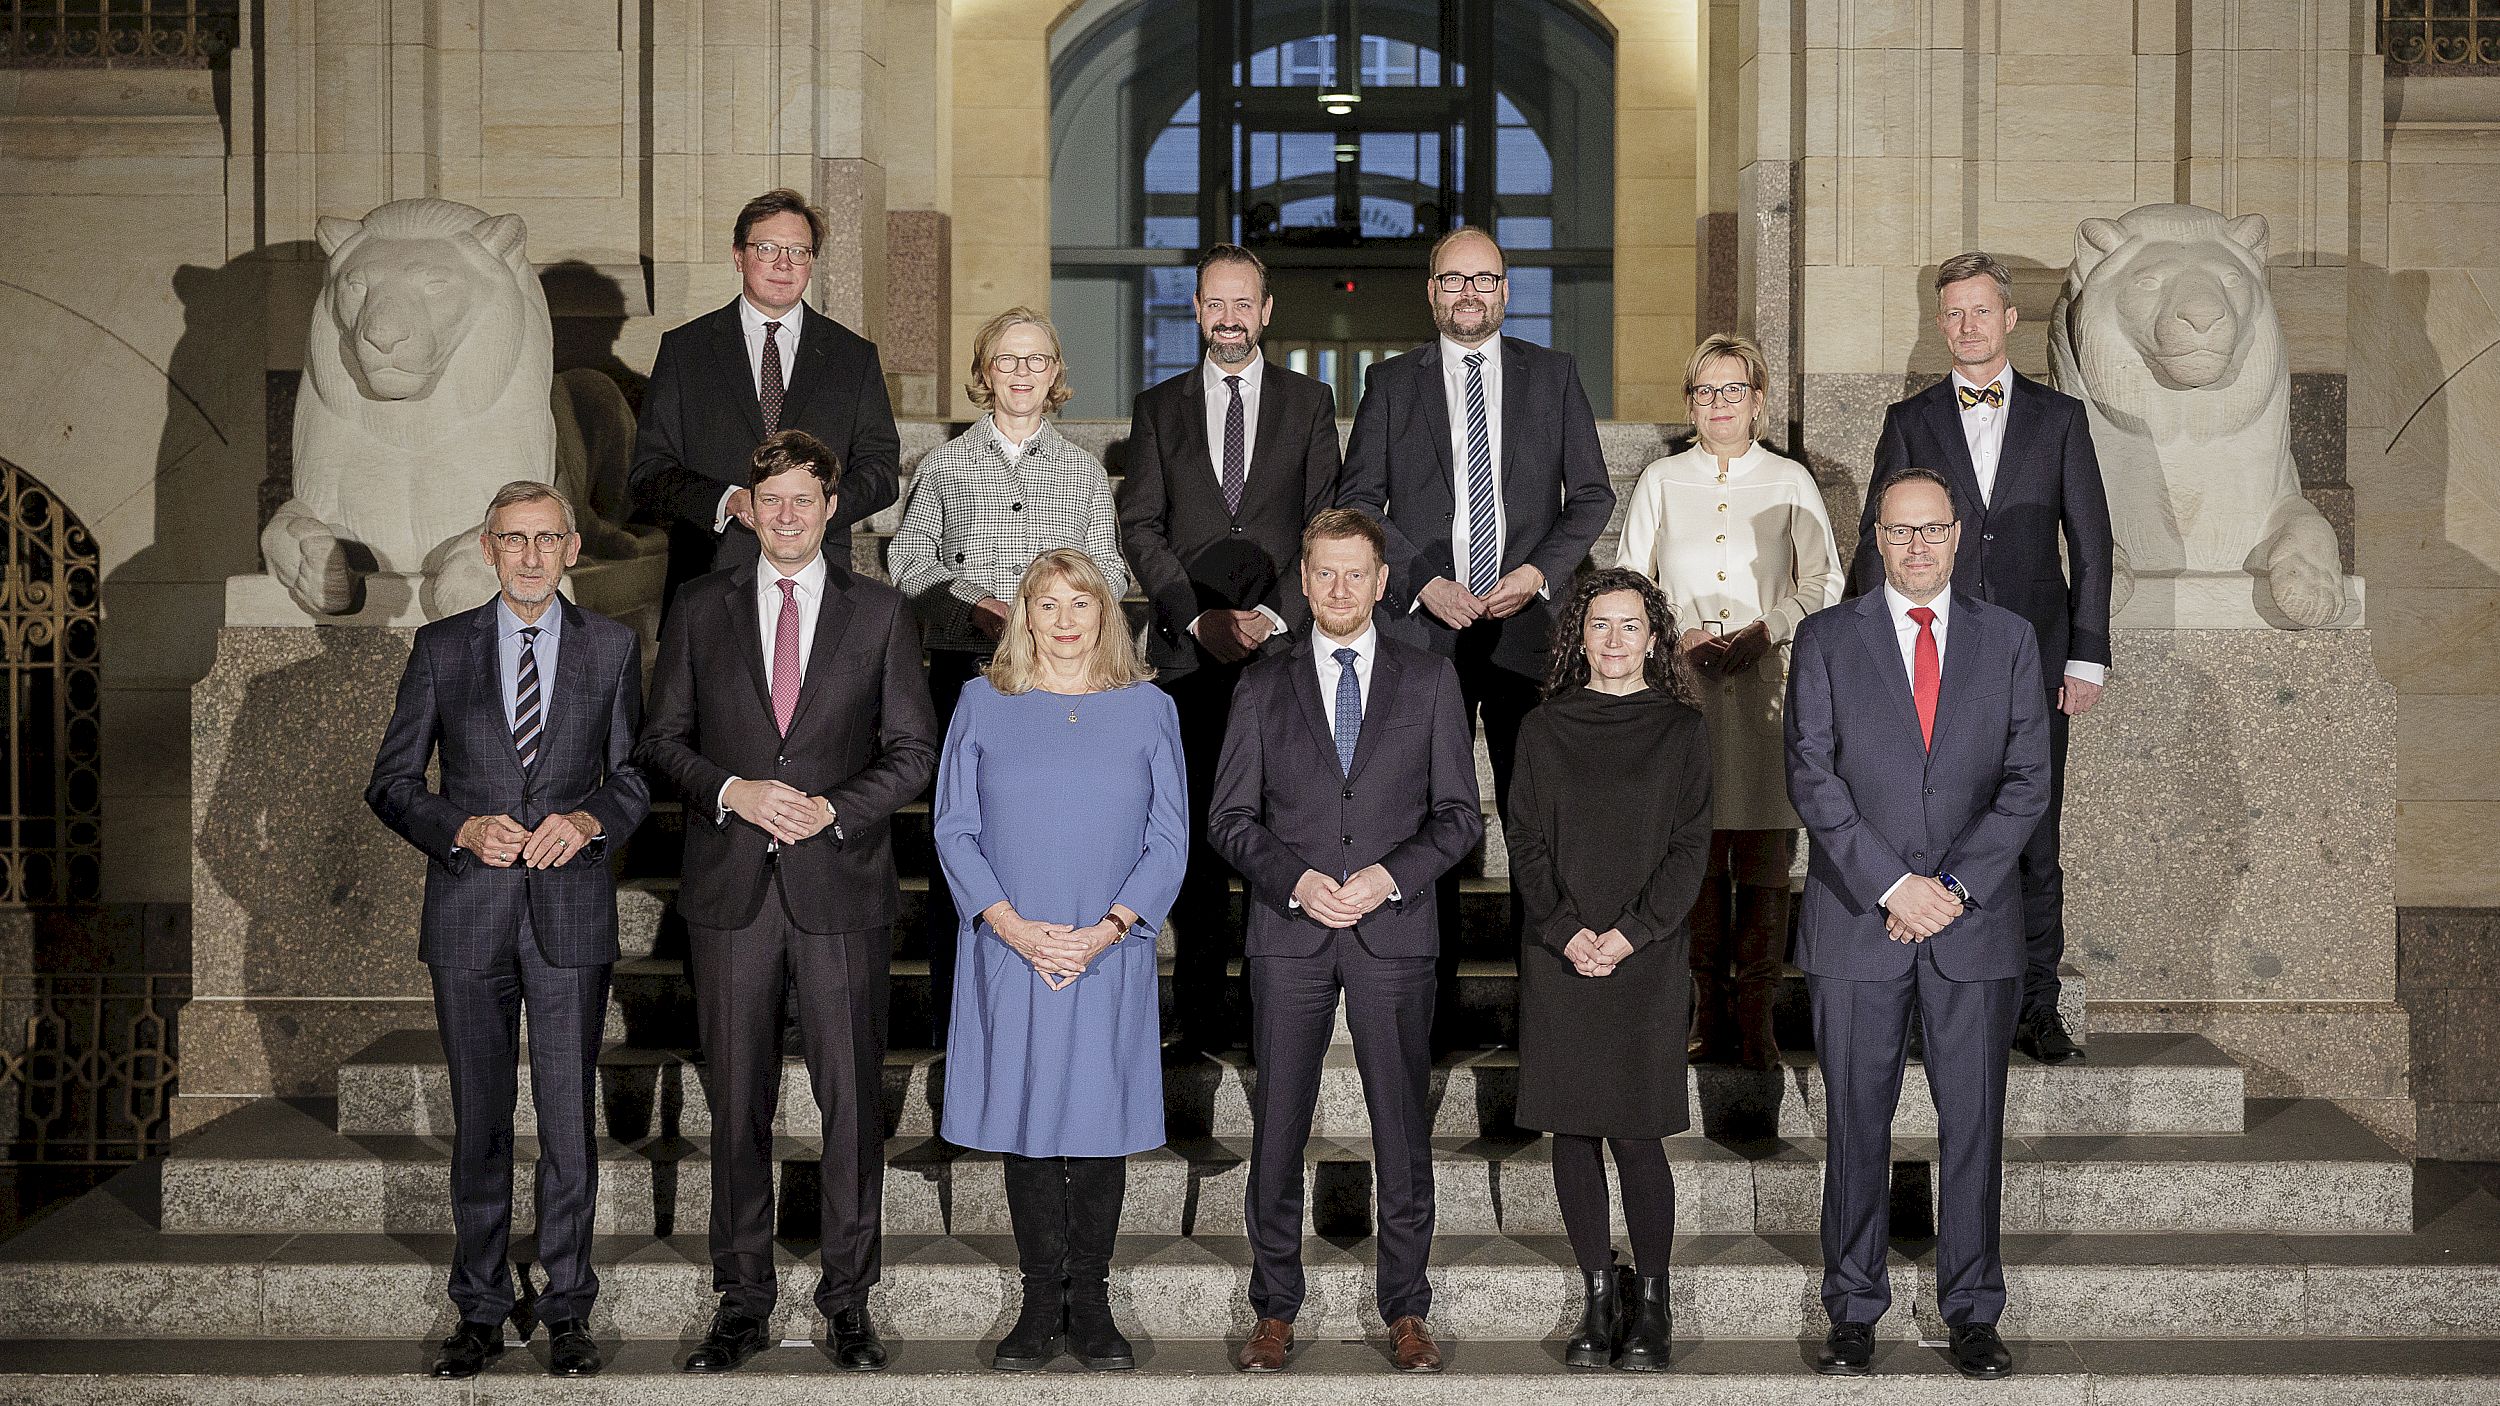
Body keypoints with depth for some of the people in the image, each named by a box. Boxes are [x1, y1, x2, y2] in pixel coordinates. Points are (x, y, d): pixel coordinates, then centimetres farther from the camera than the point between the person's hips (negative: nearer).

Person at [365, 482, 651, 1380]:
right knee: (478, 1119, 7)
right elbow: (392, 783, 6)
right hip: (469, 908, 1)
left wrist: (589, 821, -11)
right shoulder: (440, 648, 6)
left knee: (570, 1118, 2)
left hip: (572, 910, 0)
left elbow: (636, 773, 9)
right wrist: (464, 828, -11)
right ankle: (481, 1313, 17)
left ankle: (567, 1312, 13)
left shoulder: (611, 648, 7)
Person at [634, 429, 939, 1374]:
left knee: (852, 1100, 1)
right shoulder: (701, 608, 10)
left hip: (841, 888, -1)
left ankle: (848, 1302, 13)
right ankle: (741, 1303, 15)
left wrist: (833, 809, -10)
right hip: (730, 889, 1)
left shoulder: (880, 612, 6)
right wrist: (733, 791, -9)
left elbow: (914, 750, 5)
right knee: (736, 1102, 5)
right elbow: (662, 737, 9)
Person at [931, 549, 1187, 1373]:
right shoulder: (984, 704, 6)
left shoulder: (1147, 709, 6)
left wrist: (1105, 930, -10)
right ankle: (1041, 1304, 12)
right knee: (1025, 1123, 3)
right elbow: (954, 830, 2)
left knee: (1100, 1120, 2)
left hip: (1110, 956, 0)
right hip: (1009, 955, 0)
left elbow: (1169, 839, 3)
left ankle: (1090, 1304, 11)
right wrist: (1016, 929, -11)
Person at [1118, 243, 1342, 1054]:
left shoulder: (1309, 403, 11)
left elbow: (1325, 525, 5)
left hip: (1284, 645, -1)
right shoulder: (1159, 408, 14)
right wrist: (1197, 617, -5)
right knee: (1194, 823, -1)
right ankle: (1200, 1003, 4)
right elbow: (1140, 526, 7)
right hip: (1187, 649, 1)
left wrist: (1273, 617, -8)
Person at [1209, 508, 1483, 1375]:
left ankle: (1406, 1312, 13)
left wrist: (1389, 875, -10)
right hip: (1289, 931, 1)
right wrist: (1294, 878, -10)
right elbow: (1229, 816, 7)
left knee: (1402, 1128, 2)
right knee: (1277, 1128, 2)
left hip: (1393, 929, 0)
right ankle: (1275, 1311, 13)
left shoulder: (1429, 679, 8)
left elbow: (1459, 814, 5)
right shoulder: (1263, 687, 10)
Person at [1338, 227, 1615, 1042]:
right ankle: (1435, 996, 7)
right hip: (1426, 625, 0)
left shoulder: (1554, 377, 10)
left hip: (1529, 628, 0)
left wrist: (1541, 572, -6)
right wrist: (1423, 583, -7)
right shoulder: (1391, 384, 9)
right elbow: (1358, 503, 5)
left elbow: (1591, 496, 9)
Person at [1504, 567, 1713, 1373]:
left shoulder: (1681, 729, 5)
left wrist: (1631, 932, -11)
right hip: (1559, 957, 2)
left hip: (1646, 957, -2)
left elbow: (1690, 846, 0)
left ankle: (1651, 1305, 7)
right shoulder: (1544, 730, 9)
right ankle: (1598, 1299, 13)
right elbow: (1524, 840, 4)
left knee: (1635, 1133, -5)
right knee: (1573, 1132, 3)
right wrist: (1567, 930, -9)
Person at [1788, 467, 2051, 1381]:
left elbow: (2028, 780, 3)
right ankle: (1854, 1314, 13)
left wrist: (1955, 884, -9)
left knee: (1973, 1125, 4)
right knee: (1855, 1125, 3)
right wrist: (1890, 884, -12)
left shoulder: (2008, 639, 9)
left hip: (1975, 922, 1)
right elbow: (1811, 776, -3)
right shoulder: (1825, 640, 5)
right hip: (1856, 922, -1)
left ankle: (1972, 1314, 15)